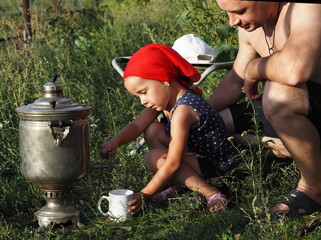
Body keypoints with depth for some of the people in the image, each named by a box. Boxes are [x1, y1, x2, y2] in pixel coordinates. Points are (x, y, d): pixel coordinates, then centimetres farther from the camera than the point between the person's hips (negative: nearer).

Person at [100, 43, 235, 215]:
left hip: (215, 164, -10)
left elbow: (173, 163, -32)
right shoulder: (166, 98, -1)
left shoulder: (182, 111, -30)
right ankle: (179, 182, 0)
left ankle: (209, 192, -24)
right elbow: (137, 126, 0)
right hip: (195, 151, 10)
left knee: (154, 158, -23)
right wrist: (115, 141, -21)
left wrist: (145, 195, -33)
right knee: (153, 131, 4)